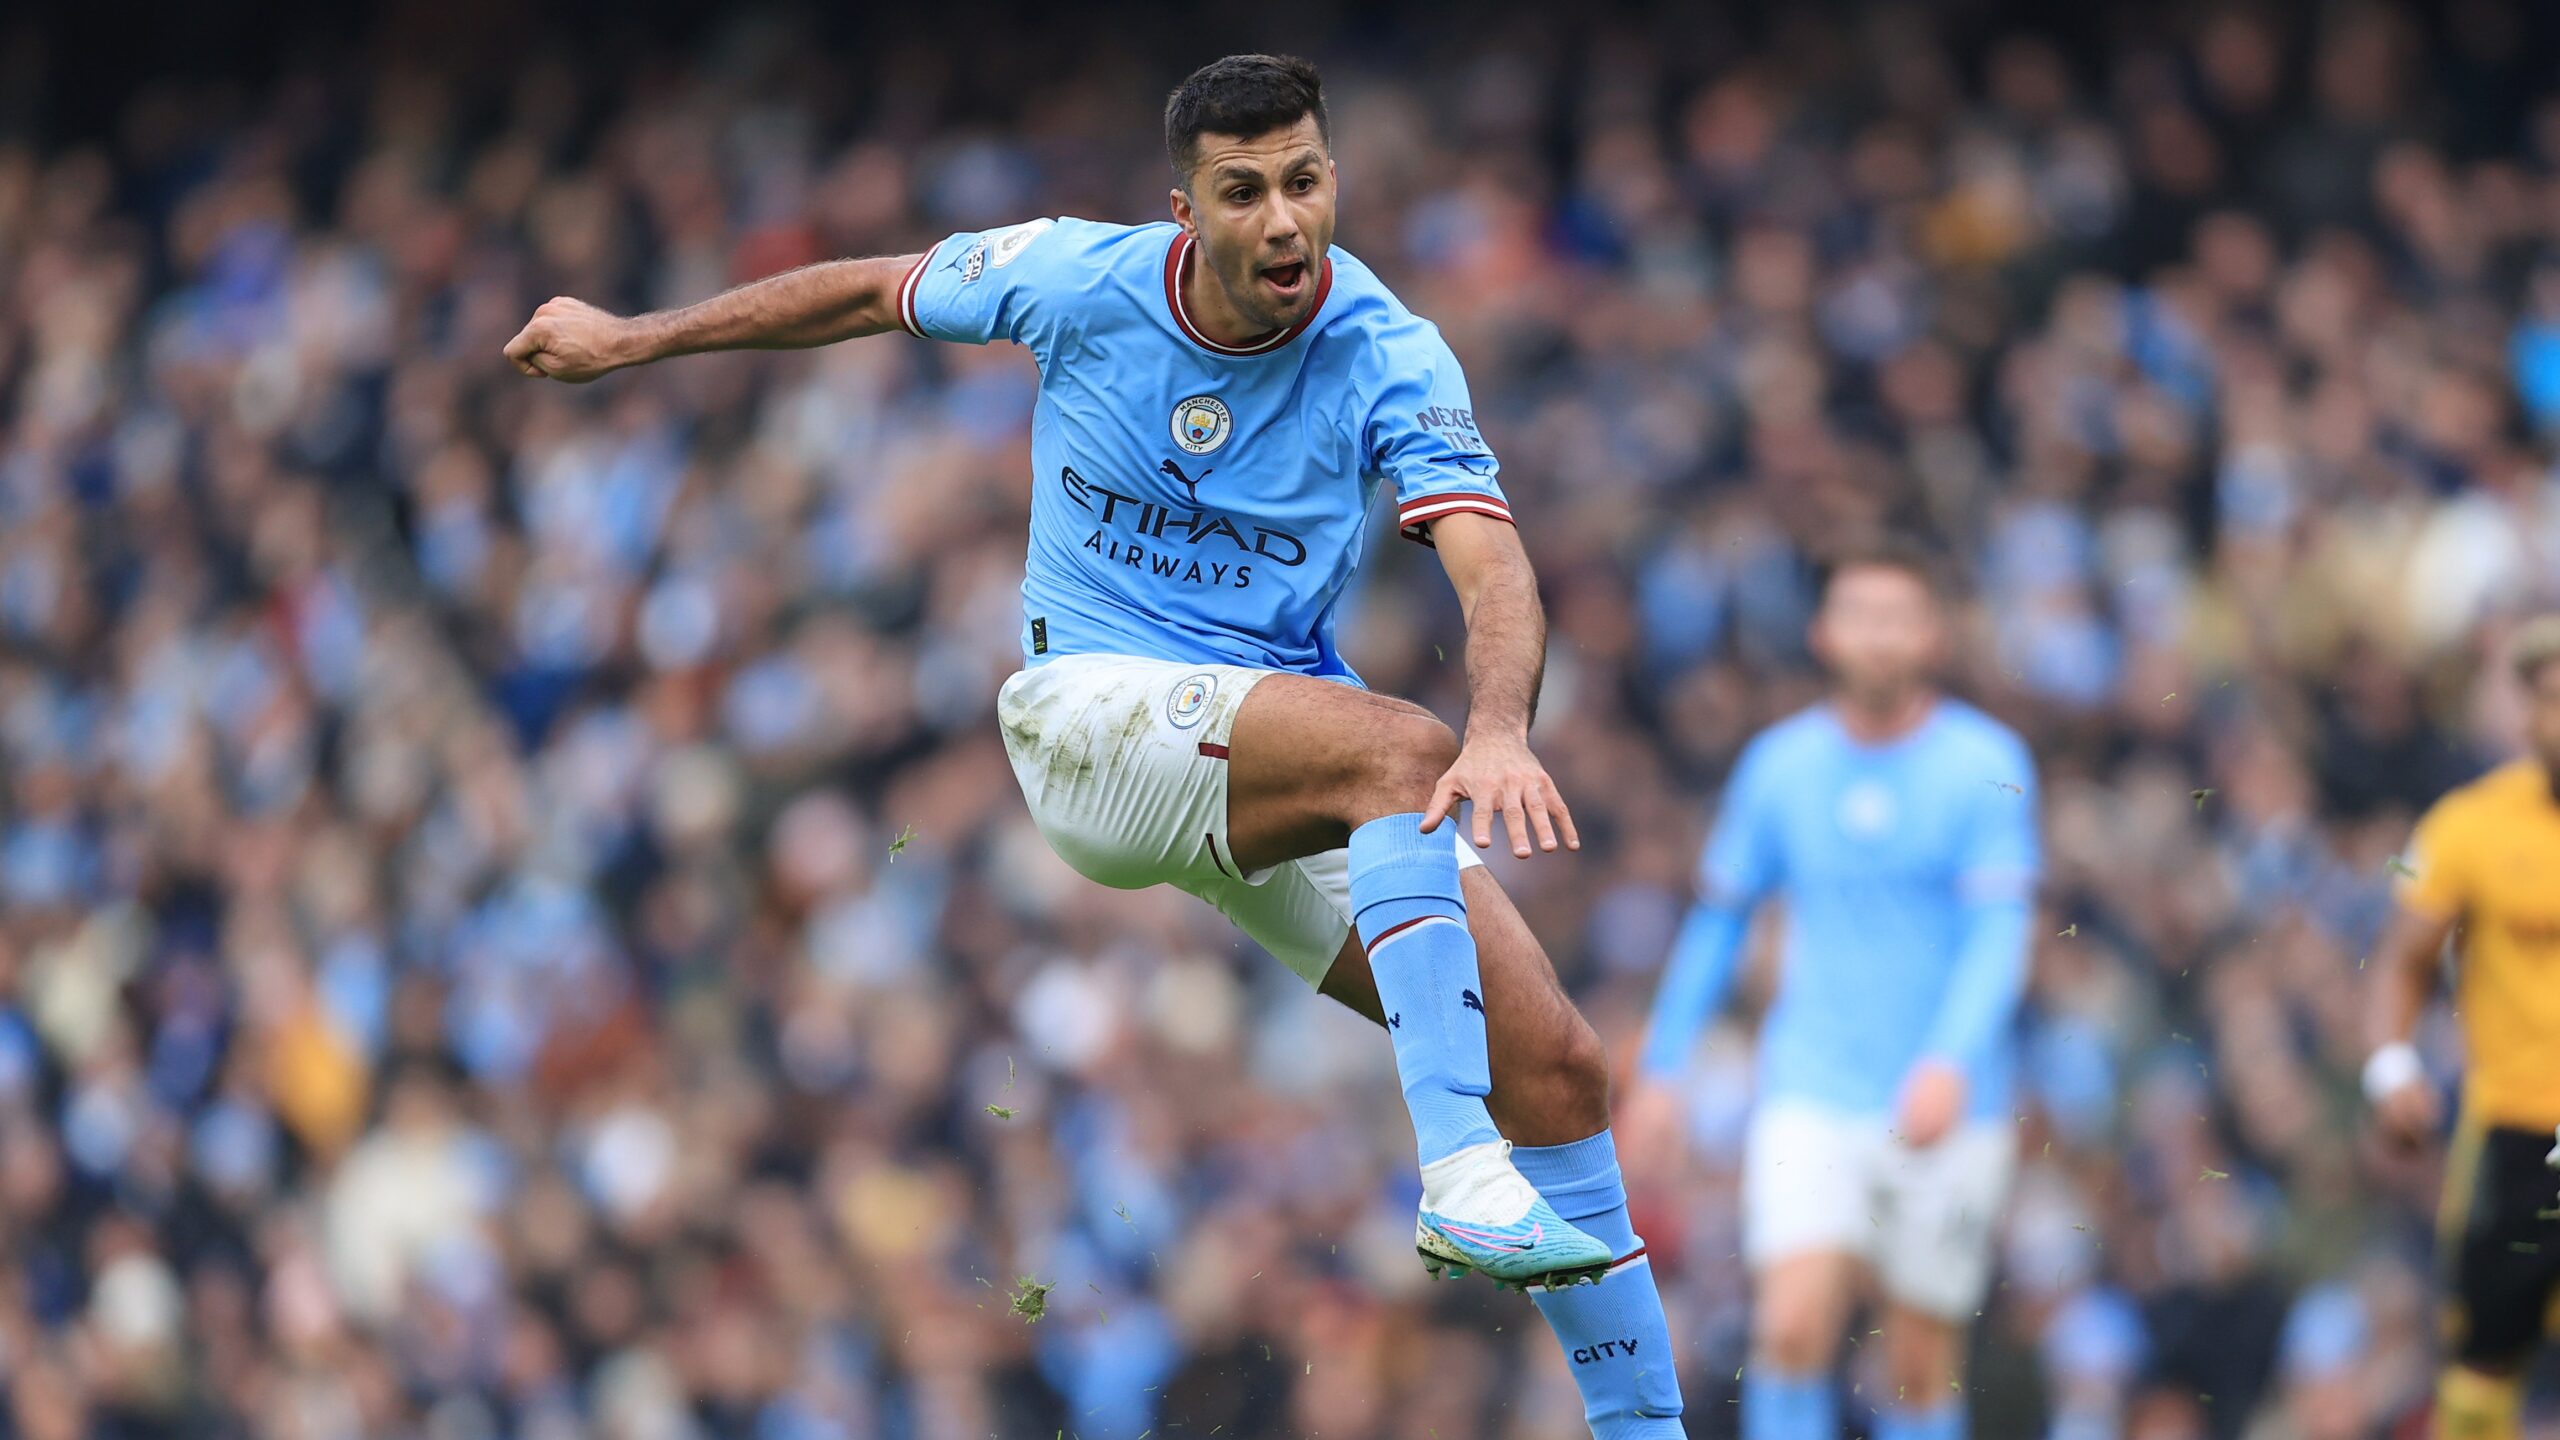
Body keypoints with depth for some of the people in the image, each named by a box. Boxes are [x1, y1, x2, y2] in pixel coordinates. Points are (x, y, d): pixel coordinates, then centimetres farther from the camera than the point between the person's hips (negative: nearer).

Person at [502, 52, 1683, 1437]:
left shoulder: (1393, 360, -11)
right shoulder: (1080, 279, -8)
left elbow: (1492, 570, -25)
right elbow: (871, 292, 10)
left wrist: (1502, 732, -46)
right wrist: (629, 337, 18)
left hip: (1293, 779, 3)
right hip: (1094, 712, -3)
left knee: (1556, 1065, -9)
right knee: (1396, 748, -34)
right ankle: (1460, 1178, -44)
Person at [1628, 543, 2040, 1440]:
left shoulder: (1987, 766, -4)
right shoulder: (1780, 764, 5)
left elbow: (2000, 930, -13)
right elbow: (1719, 920, 15)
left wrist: (1952, 1062, -27)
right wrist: (1660, 1065, 13)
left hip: (1943, 1108, -1)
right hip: (1811, 1097, 1)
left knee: (1921, 1365, 4)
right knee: (1791, 1330, -16)